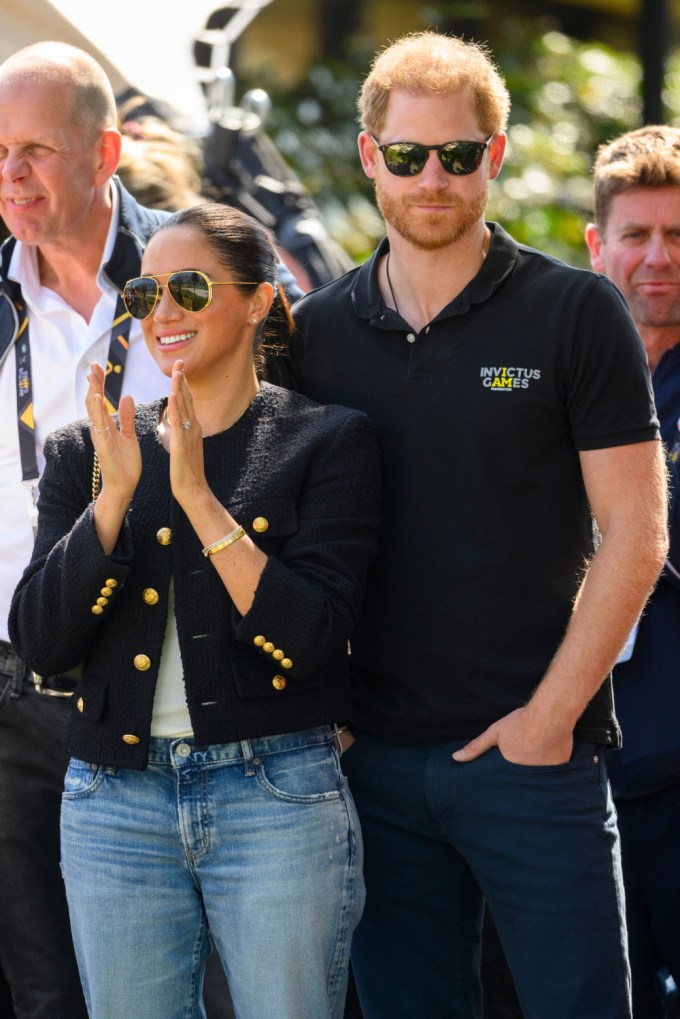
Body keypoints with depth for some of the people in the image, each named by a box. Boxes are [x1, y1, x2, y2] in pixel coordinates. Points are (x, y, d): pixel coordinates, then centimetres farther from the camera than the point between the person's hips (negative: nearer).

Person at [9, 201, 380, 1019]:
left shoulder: (327, 442, 0)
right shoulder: (86, 453, 9)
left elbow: (308, 637, -12)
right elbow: (38, 643, -1)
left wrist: (198, 496, -17)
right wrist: (113, 497, -12)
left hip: (279, 801, -3)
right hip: (116, 807, 3)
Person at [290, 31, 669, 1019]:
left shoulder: (576, 313, -2)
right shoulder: (317, 330, 8)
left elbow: (634, 532, -4)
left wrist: (551, 713, -10)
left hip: (535, 751, -3)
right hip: (375, 753, 3)